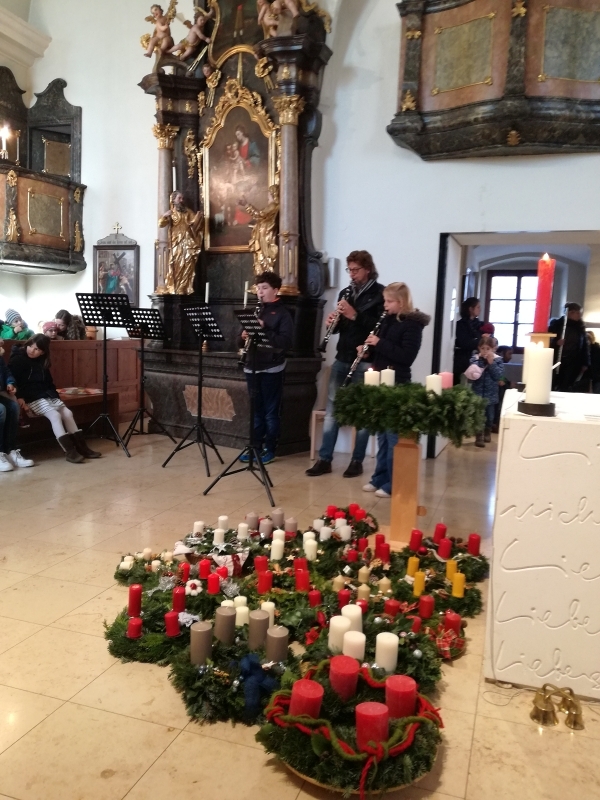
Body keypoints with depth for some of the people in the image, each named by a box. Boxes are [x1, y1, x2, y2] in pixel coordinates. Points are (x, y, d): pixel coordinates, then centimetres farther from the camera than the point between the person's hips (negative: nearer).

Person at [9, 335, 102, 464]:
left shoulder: (42, 361, 16)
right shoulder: (18, 360, -5)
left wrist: (53, 394, 5)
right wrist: (19, 397, -26)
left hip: (47, 395, 7)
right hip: (31, 398, -7)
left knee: (67, 412, -11)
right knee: (55, 415, -26)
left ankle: (81, 447, -10)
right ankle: (70, 452, -29)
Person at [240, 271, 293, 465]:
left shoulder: (282, 313, -5)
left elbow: (286, 342, -16)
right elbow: (244, 336, 16)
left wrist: (264, 329, -23)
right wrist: (244, 336, -7)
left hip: (271, 368, -6)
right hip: (253, 367, 6)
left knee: (271, 411, 2)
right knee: (256, 410, 13)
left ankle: (269, 449, 11)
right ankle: (255, 446, 21)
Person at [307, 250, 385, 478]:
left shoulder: (380, 294, -4)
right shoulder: (345, 293, 14)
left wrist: (355, 315, -22)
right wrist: (333, 322, -3)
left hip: (365, 361, -6)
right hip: (342, 359, 6)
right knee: (331, 409, 7)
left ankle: (357, 461, 13)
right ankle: (325, 459, 13)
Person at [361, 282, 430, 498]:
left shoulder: (412, 324, -11)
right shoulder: (388, 320, 12)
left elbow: (407, 357, -21)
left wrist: (380, 343, -21)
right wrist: (369, 350, 2)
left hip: (397, 385, -8)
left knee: (393, 435, -3)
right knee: (382, 434, 14)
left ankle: (393, 484, 5)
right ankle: (380, 478, 23)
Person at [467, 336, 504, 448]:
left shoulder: (498, 360, -4)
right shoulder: (475, 359, -3)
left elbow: (499, 376, -13)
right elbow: (470, 374, -12)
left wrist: (491, 363, -20)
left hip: (491, 394, 1)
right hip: (477, 392, -1)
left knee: (489, 416, 15)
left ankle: (487, 432, 38)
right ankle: (479, 437, 6)